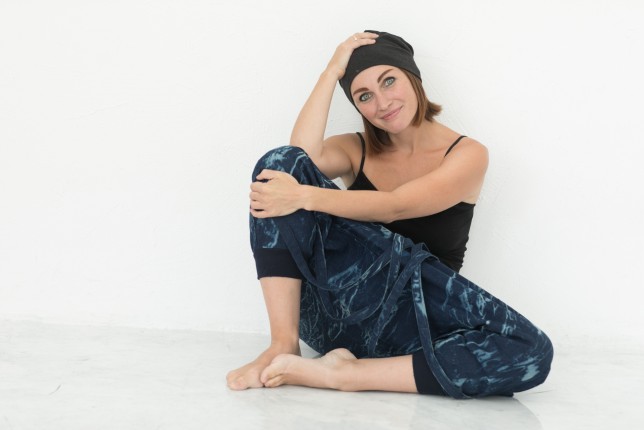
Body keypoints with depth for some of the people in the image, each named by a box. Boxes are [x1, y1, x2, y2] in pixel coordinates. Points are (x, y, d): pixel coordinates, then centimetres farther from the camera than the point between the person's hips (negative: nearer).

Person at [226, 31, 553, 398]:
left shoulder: (467, 154, 2)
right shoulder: (356, 149, 13)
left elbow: (395, 206, -16)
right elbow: (303, 155, -11)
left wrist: (304, 197, -28)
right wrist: (333, 71, -5)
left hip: (411, 321, -1)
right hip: (337, 305, 2)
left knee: (533, 353, -31)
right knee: (281, 163, -16)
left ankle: (344, 374, -29)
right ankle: (284, 341, -22)